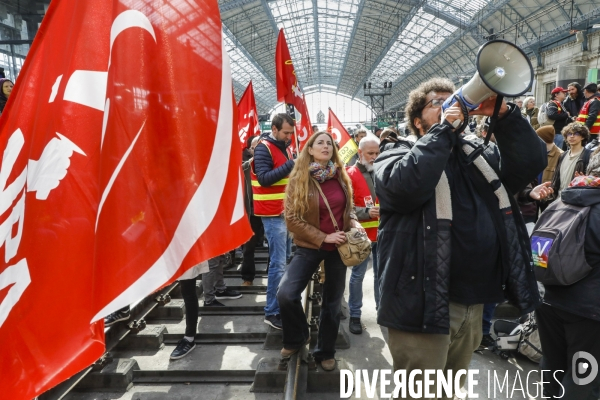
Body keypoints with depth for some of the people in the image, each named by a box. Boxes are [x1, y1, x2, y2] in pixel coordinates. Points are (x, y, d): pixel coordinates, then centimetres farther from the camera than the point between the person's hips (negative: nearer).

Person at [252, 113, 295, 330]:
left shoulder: (284, 148, 16)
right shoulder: (263, 148, -10)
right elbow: (264, 178, -21)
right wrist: (290, 166, -26)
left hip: (286, 211, 9)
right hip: (273, 214, -9)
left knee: (283, 261, 14)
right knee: (278, 264, -9)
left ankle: (281, 304, 25)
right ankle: (272, 312, 0)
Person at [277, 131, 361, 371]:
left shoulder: (340, 177, 2)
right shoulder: (299, 179, -9)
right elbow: (291, 218, -13)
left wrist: (353, 222, -6)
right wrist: (323, 237, -19)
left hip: (338, 247, 3)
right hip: (310, 246, -3)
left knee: (333, 301, 11)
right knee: (286, 294, -18)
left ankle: (325, 352, 32)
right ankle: (296, 338, 13)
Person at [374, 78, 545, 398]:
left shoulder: (477, 155, 15)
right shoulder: (397, 156, -2)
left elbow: (531, 162, 2)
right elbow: (407, 186, -24)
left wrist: (503, 114, -7)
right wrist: (444, 128, -15)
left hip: (474, 303, 6)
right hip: (425, 304, -6)